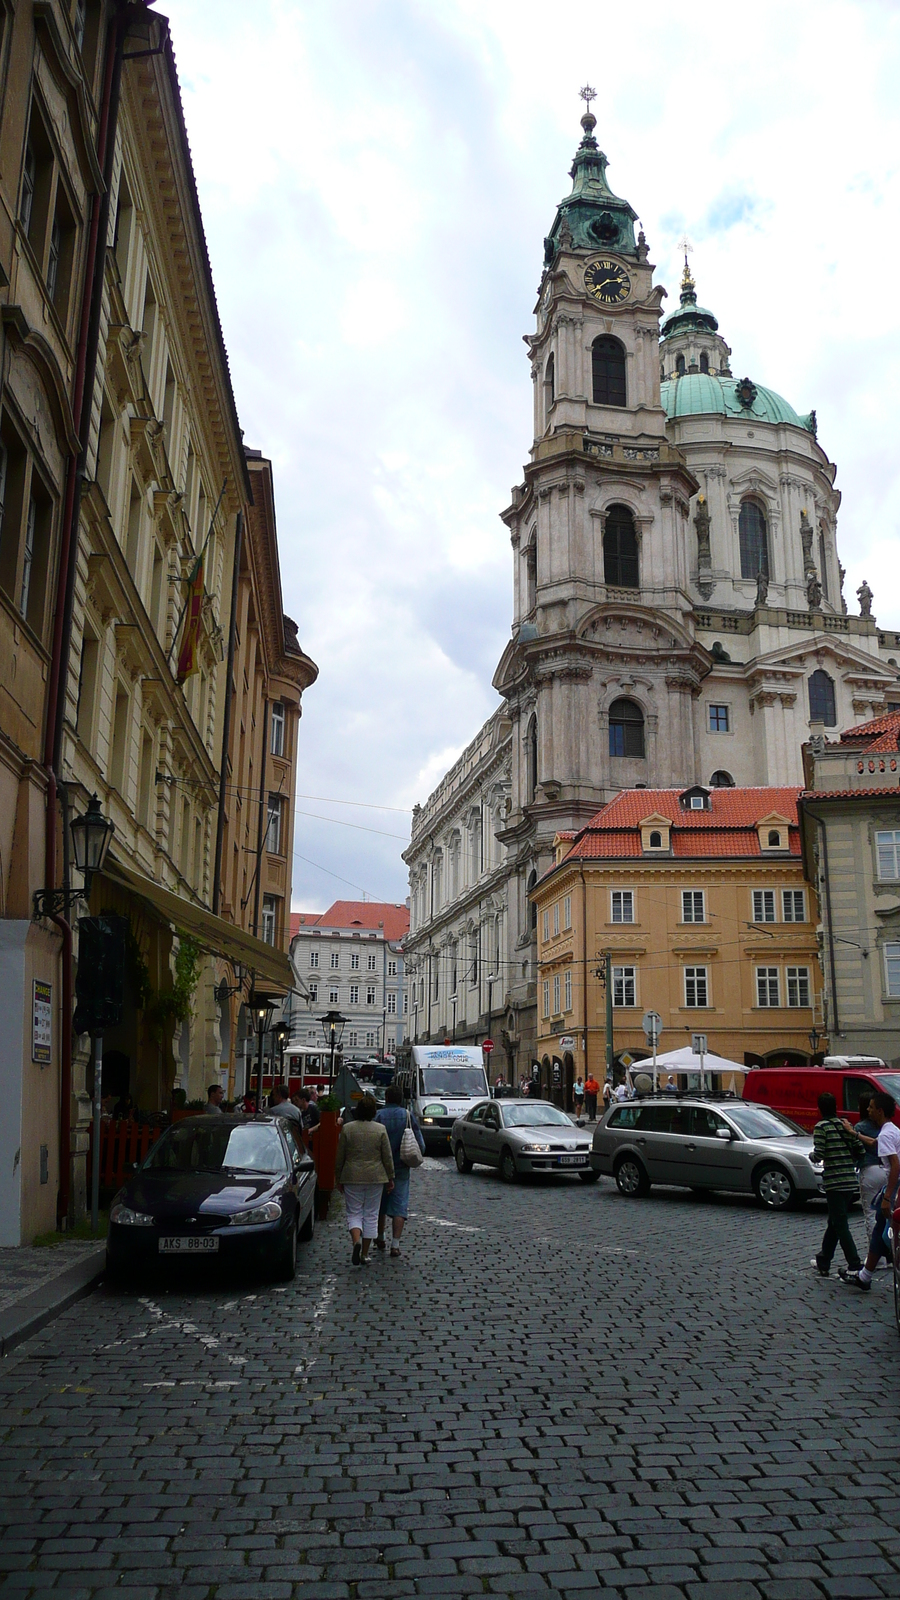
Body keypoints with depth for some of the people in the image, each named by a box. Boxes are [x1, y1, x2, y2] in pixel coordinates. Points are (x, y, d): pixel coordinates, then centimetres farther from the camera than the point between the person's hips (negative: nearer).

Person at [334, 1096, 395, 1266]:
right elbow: (387, 1157, -1)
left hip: (352, 1178, 0)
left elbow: (339, 1157, 1)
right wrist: (390, 1178, 9)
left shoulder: (347, 1129, -3)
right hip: (375, 1177, 0)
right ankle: (365, 1254, 10)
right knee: (371, 1215, 9)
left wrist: (338, 1178, 11)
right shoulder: (381, 1129, -4)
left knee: (354, 1213, 8)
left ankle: (356, 1241, -17)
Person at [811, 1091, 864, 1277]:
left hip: (834, 1182, -7)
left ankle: (855, 1266, -11)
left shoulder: (821, 1127, -8)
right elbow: (860, 1151, 6)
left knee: (840, 1225, -4)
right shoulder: (846, 1124, 9)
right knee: (834, 1222, 16)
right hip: (851, 1181, 7)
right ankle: (823, 1262, 26)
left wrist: (812, 1155, 7)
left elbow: (819, 1154, -15)